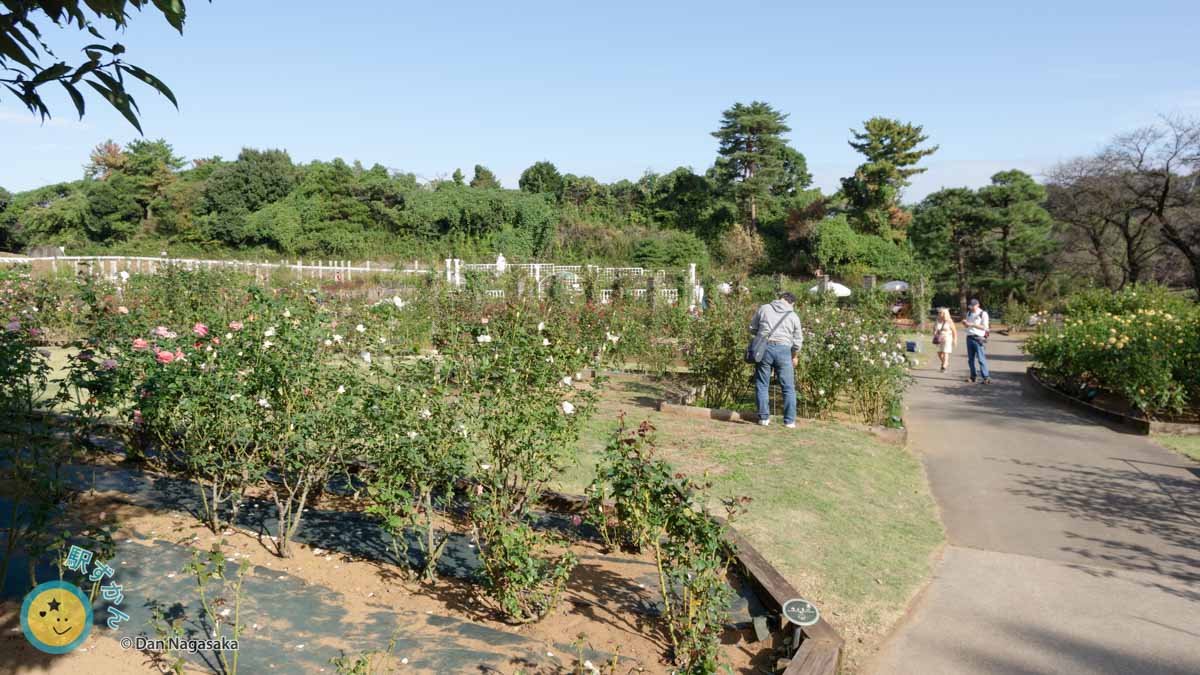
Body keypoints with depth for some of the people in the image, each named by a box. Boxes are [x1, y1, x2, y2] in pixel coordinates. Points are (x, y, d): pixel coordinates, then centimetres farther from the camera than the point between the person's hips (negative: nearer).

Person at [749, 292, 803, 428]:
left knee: (762, 385, 10)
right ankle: (789, 421, 7)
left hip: (764, 348, 0)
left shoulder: (764, 309, 9)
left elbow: (752, 328, 13)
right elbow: (798, 341, 10)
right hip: (784, 350, 0)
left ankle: (764, 418, 10)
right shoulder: (793, 316, 8)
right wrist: (795, 356, 26)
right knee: (788, 388, 7)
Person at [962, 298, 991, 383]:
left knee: (981, 359, -12)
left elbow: (985, 327, -11)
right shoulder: (969, 313, 14)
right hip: (969, 337, 6)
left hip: (978, 339, -6)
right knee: (970, 359, 7)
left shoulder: (983, 314, -5)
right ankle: (972, 376, 14)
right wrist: (964, 322, -1)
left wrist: (972, 324, -19)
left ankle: (986, 378, -13)